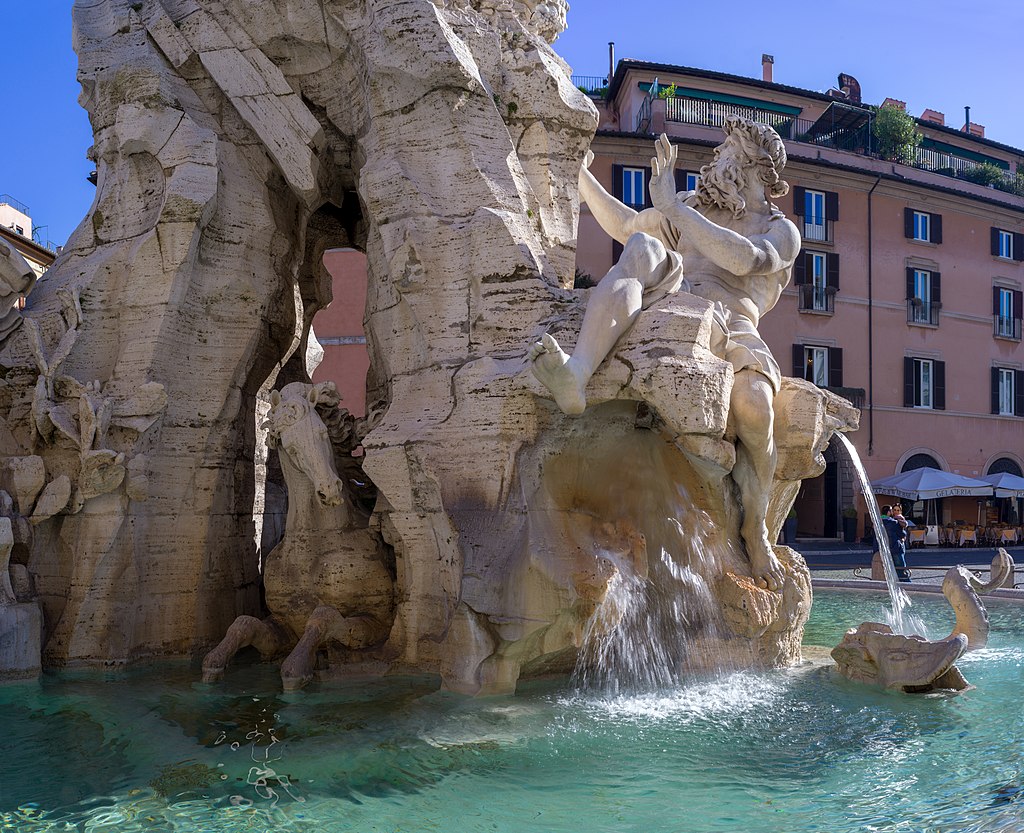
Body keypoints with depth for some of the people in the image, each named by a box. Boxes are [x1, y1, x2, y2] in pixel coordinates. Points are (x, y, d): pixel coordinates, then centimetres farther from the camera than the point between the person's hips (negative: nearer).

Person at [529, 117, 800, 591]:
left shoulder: (781, 231, 17)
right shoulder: (694, 207, 33)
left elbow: (744, 258, -7)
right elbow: (624, 225, 43)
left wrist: (670, 204, -9)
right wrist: (581, 176, 35)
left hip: (727, 330, -2)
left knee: (753, 402, -36)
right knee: (641, 248, -29)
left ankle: (754, 527, -8)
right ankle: (576, 375, -56)